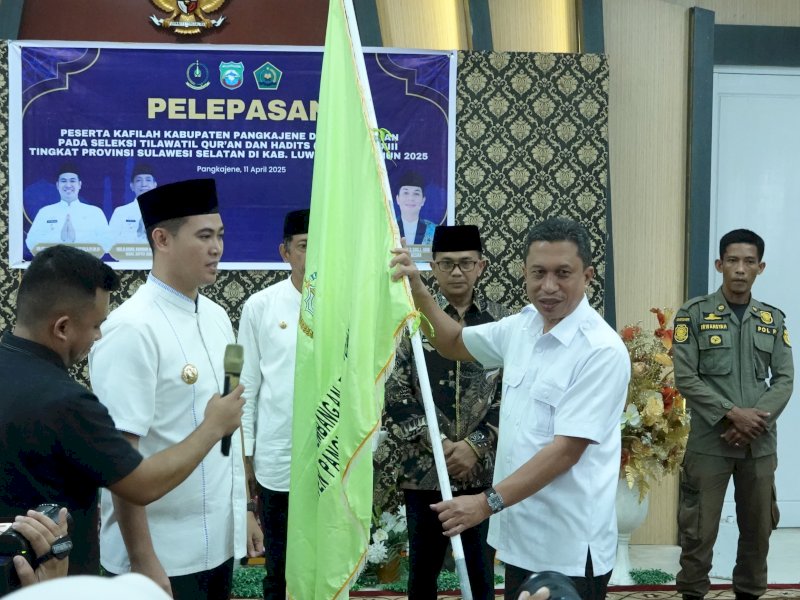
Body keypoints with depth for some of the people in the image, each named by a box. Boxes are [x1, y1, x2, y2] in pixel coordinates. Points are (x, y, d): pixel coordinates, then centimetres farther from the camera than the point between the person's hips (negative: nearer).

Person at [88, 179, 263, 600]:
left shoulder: (217, 317, 6)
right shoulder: (131, 329, -17)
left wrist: (242, 511, 14)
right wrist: (142, 561, -18)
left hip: (219, 543, 7)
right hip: (163, 553, -7)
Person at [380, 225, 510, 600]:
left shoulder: (502, 322, 2)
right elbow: (394, 392, -4)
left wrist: (476, 445, -11)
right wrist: (435, 442, -12)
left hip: (484, 469, 1)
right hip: (424, 468, 0)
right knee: (423, 569, 12)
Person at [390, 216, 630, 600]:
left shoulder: (603, 350, -18)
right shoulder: (520, 327, 4)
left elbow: (567, 450, -22)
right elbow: (454, 344, 21)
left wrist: (489, 502, -24)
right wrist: (416, 288, 6)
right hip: (519, 534, 7)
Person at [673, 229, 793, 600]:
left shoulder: (773, 319, 8)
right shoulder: (694, 314, -4)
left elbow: (784, 378, 4)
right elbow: (685, 378, -9)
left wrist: (757, 420, -12)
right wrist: (732, 414, -17)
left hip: (761, 443, 4)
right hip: (709, 441, -3)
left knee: (758, 527, 13)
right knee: (700, 528, 3)